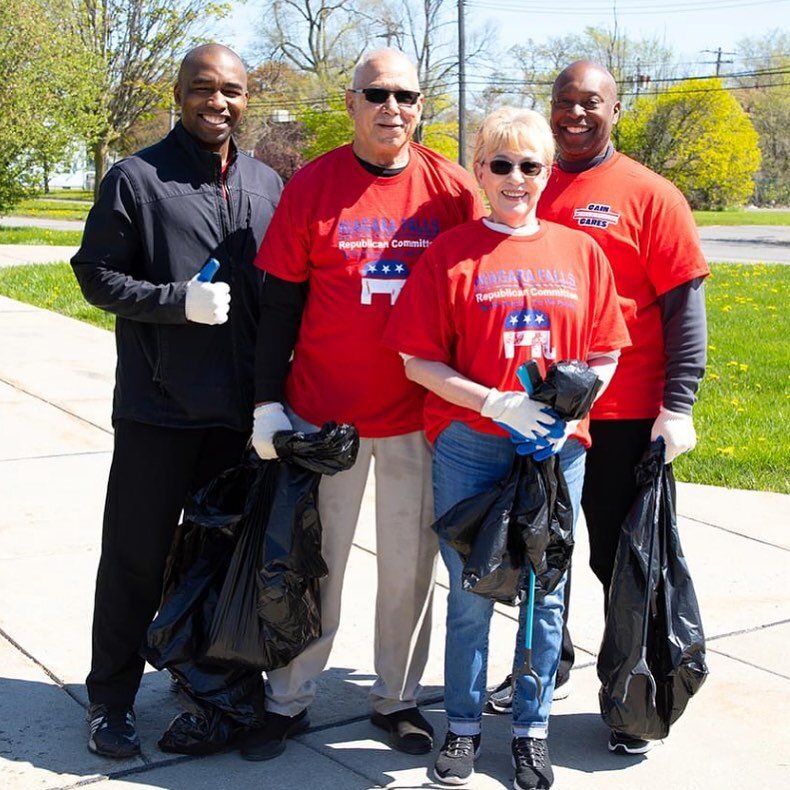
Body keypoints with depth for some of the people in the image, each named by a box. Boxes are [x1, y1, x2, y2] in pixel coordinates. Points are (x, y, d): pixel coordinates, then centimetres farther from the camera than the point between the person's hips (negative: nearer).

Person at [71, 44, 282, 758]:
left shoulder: (268, 185, 9)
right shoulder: (137, 178, -4)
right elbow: (97, 274, -5)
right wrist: (179, 301, -18)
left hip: (241, 408, 4)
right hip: (159, 406, -4)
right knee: (136, 559, 5)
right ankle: (112, 699, 21)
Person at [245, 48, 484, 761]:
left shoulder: (453, 189, 0)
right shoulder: (312, 187, -2)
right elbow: (279, 303, 0)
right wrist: (268, 402, -4)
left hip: (421, 417, 1)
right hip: (322, 413, 0)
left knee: (410, 566, 11)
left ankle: (397, 698, 28)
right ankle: (289, 701, 24)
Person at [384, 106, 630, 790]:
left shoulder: (580, 252, 6)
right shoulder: (452, 252, -2)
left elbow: (605, 354, 9)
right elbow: (418, 360, -4)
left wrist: (568, 410, -8)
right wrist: (498, 404, -14)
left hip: (558, 449, 2)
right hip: (469, 448, -2)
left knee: (545, 595, 9)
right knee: (471, 594, 6)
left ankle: (532, 730, 27)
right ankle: (463, 726, 25)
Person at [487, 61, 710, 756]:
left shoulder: (650, 196, -5)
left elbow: (684, 307, -7)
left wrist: (678, 407, -14)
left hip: (622, 417, -4)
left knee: (621, 563, 7)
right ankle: (547, 659, 38)